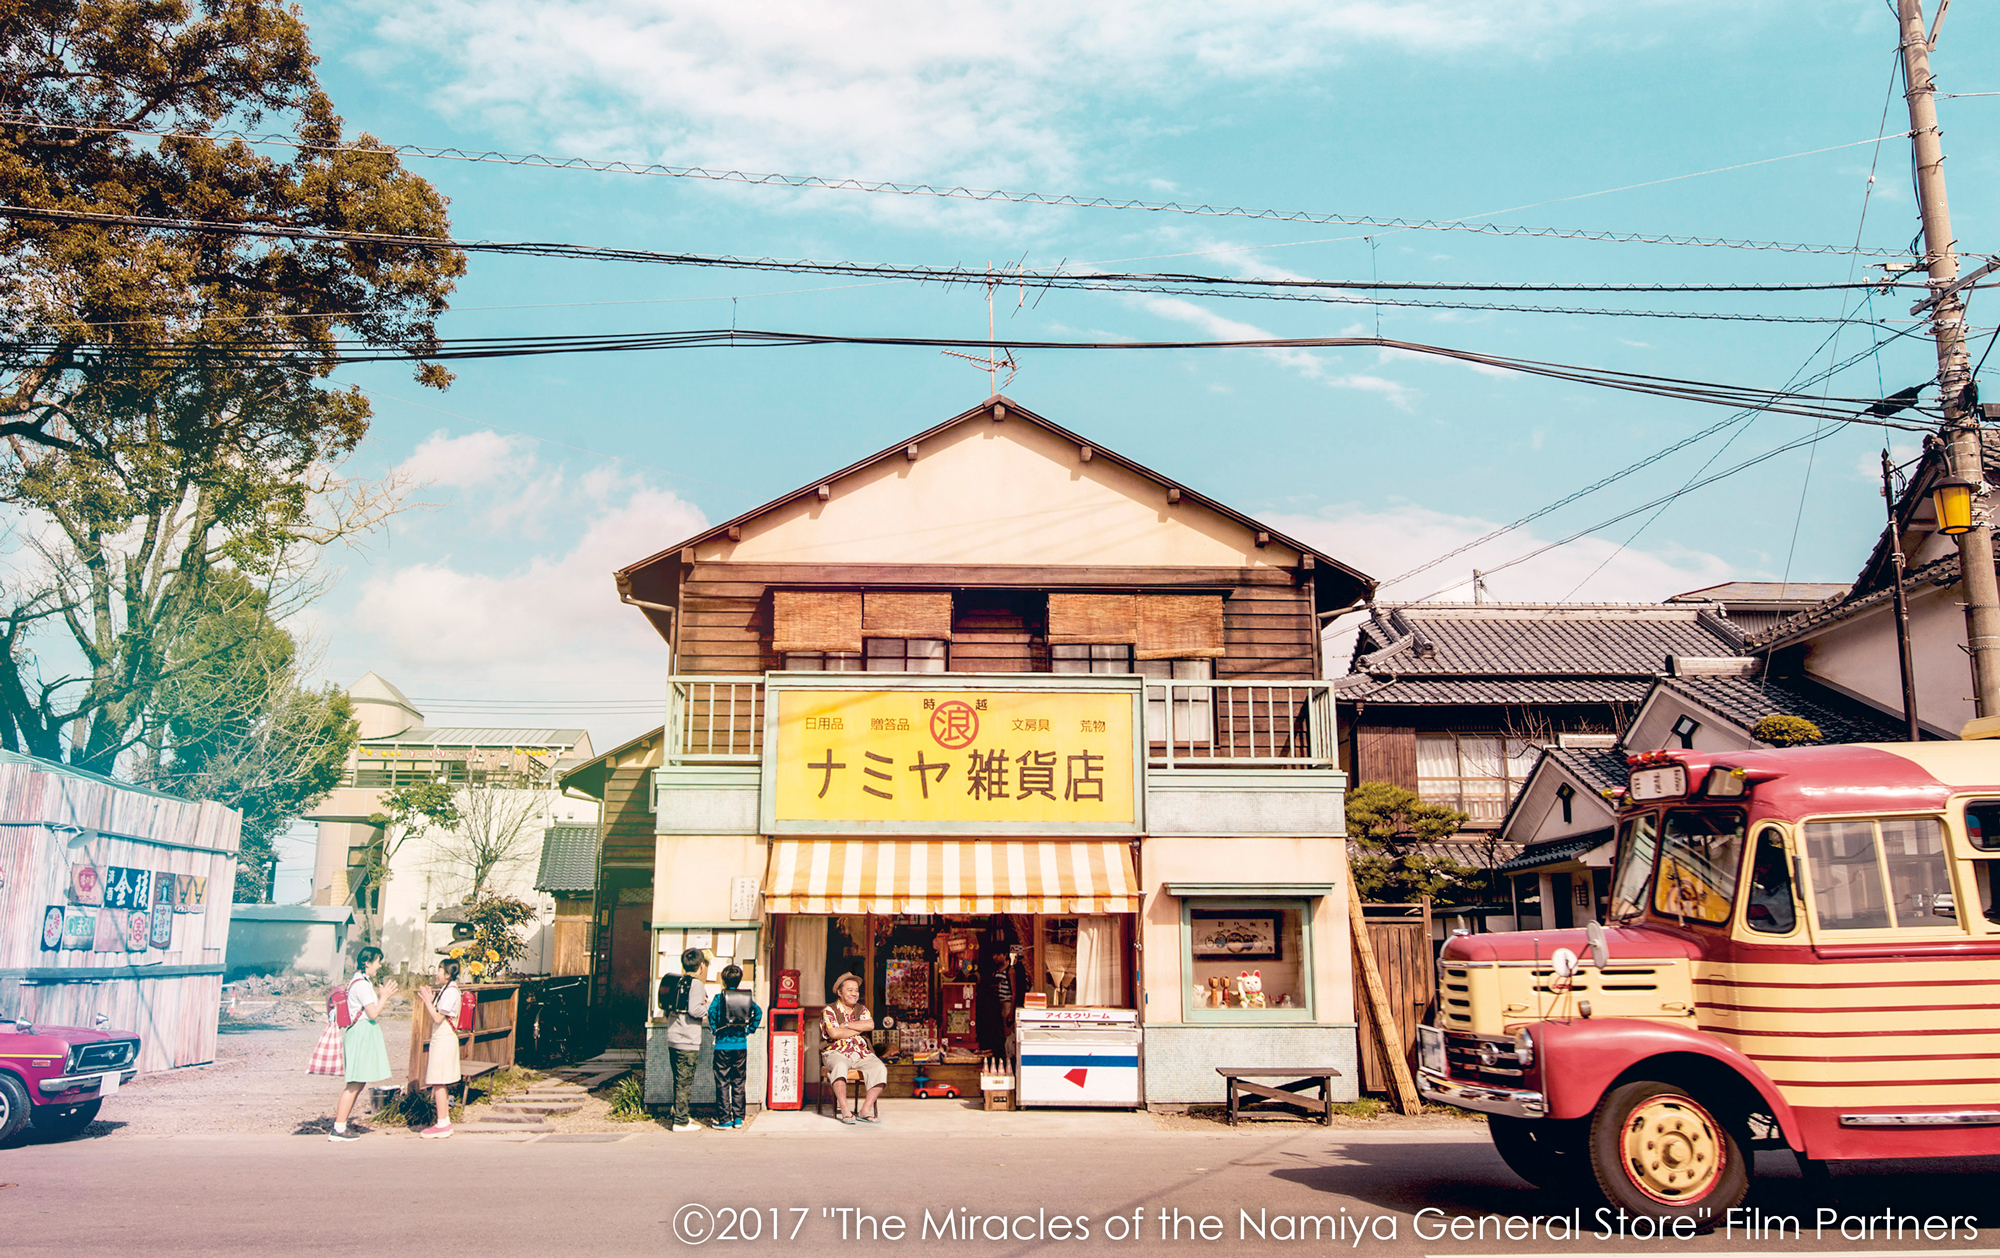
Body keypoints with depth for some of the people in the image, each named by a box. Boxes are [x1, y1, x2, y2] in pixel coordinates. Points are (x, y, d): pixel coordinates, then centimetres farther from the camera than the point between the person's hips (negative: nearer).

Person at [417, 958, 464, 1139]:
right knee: (440, 1083, 13)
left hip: (443, 1040, -10)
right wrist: (431, 1000, 12)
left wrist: (427, 1000, -11)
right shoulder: (446, 990, 16)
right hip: (441, 1040, 10)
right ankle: (445, 1122, 19)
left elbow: (438, 1018, -18)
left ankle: (442, 1125, -4)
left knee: (438, 1083, -7)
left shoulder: (451, 991, -15)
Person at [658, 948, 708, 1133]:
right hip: (688, 1041, -8)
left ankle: (679, 1116, 26)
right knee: (685, 1081, -3)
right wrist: (709, 1008, -5)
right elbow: (694, 1009, -21)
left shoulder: (676, 982, 11)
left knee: (679, 1080, 17)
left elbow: (665, 1008, 12)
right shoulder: (696, 984, -12)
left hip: (672, 1039, 8)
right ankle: (680, 1121, -1)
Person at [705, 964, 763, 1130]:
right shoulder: (746, 997, 2)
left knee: (722, 1083, 3)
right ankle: (738, 1118, 14)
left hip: (723, 1045, -3)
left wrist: (714, 1029, -9)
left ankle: (726, 1120, 2)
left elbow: (711, 1012, -23)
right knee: (738, 1083, 12)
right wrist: (750, 1029, 1)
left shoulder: (719, 997, -6)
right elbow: (758, 1011, -7)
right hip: (741, 1045, 3)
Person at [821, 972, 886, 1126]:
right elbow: (833, 1033, -13)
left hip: (862, 1054, 4)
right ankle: (844, 1110, -37)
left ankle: (866, 1109, -23)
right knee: (840, 1066, -39)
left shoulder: (862, 1009, 19)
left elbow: (870, 1025, -3)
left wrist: (846, 1025, -6)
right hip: (836, 1053, -4)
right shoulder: (829, 1011, 4)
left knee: (880, 1068, -23)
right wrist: (858, 1029, -3)